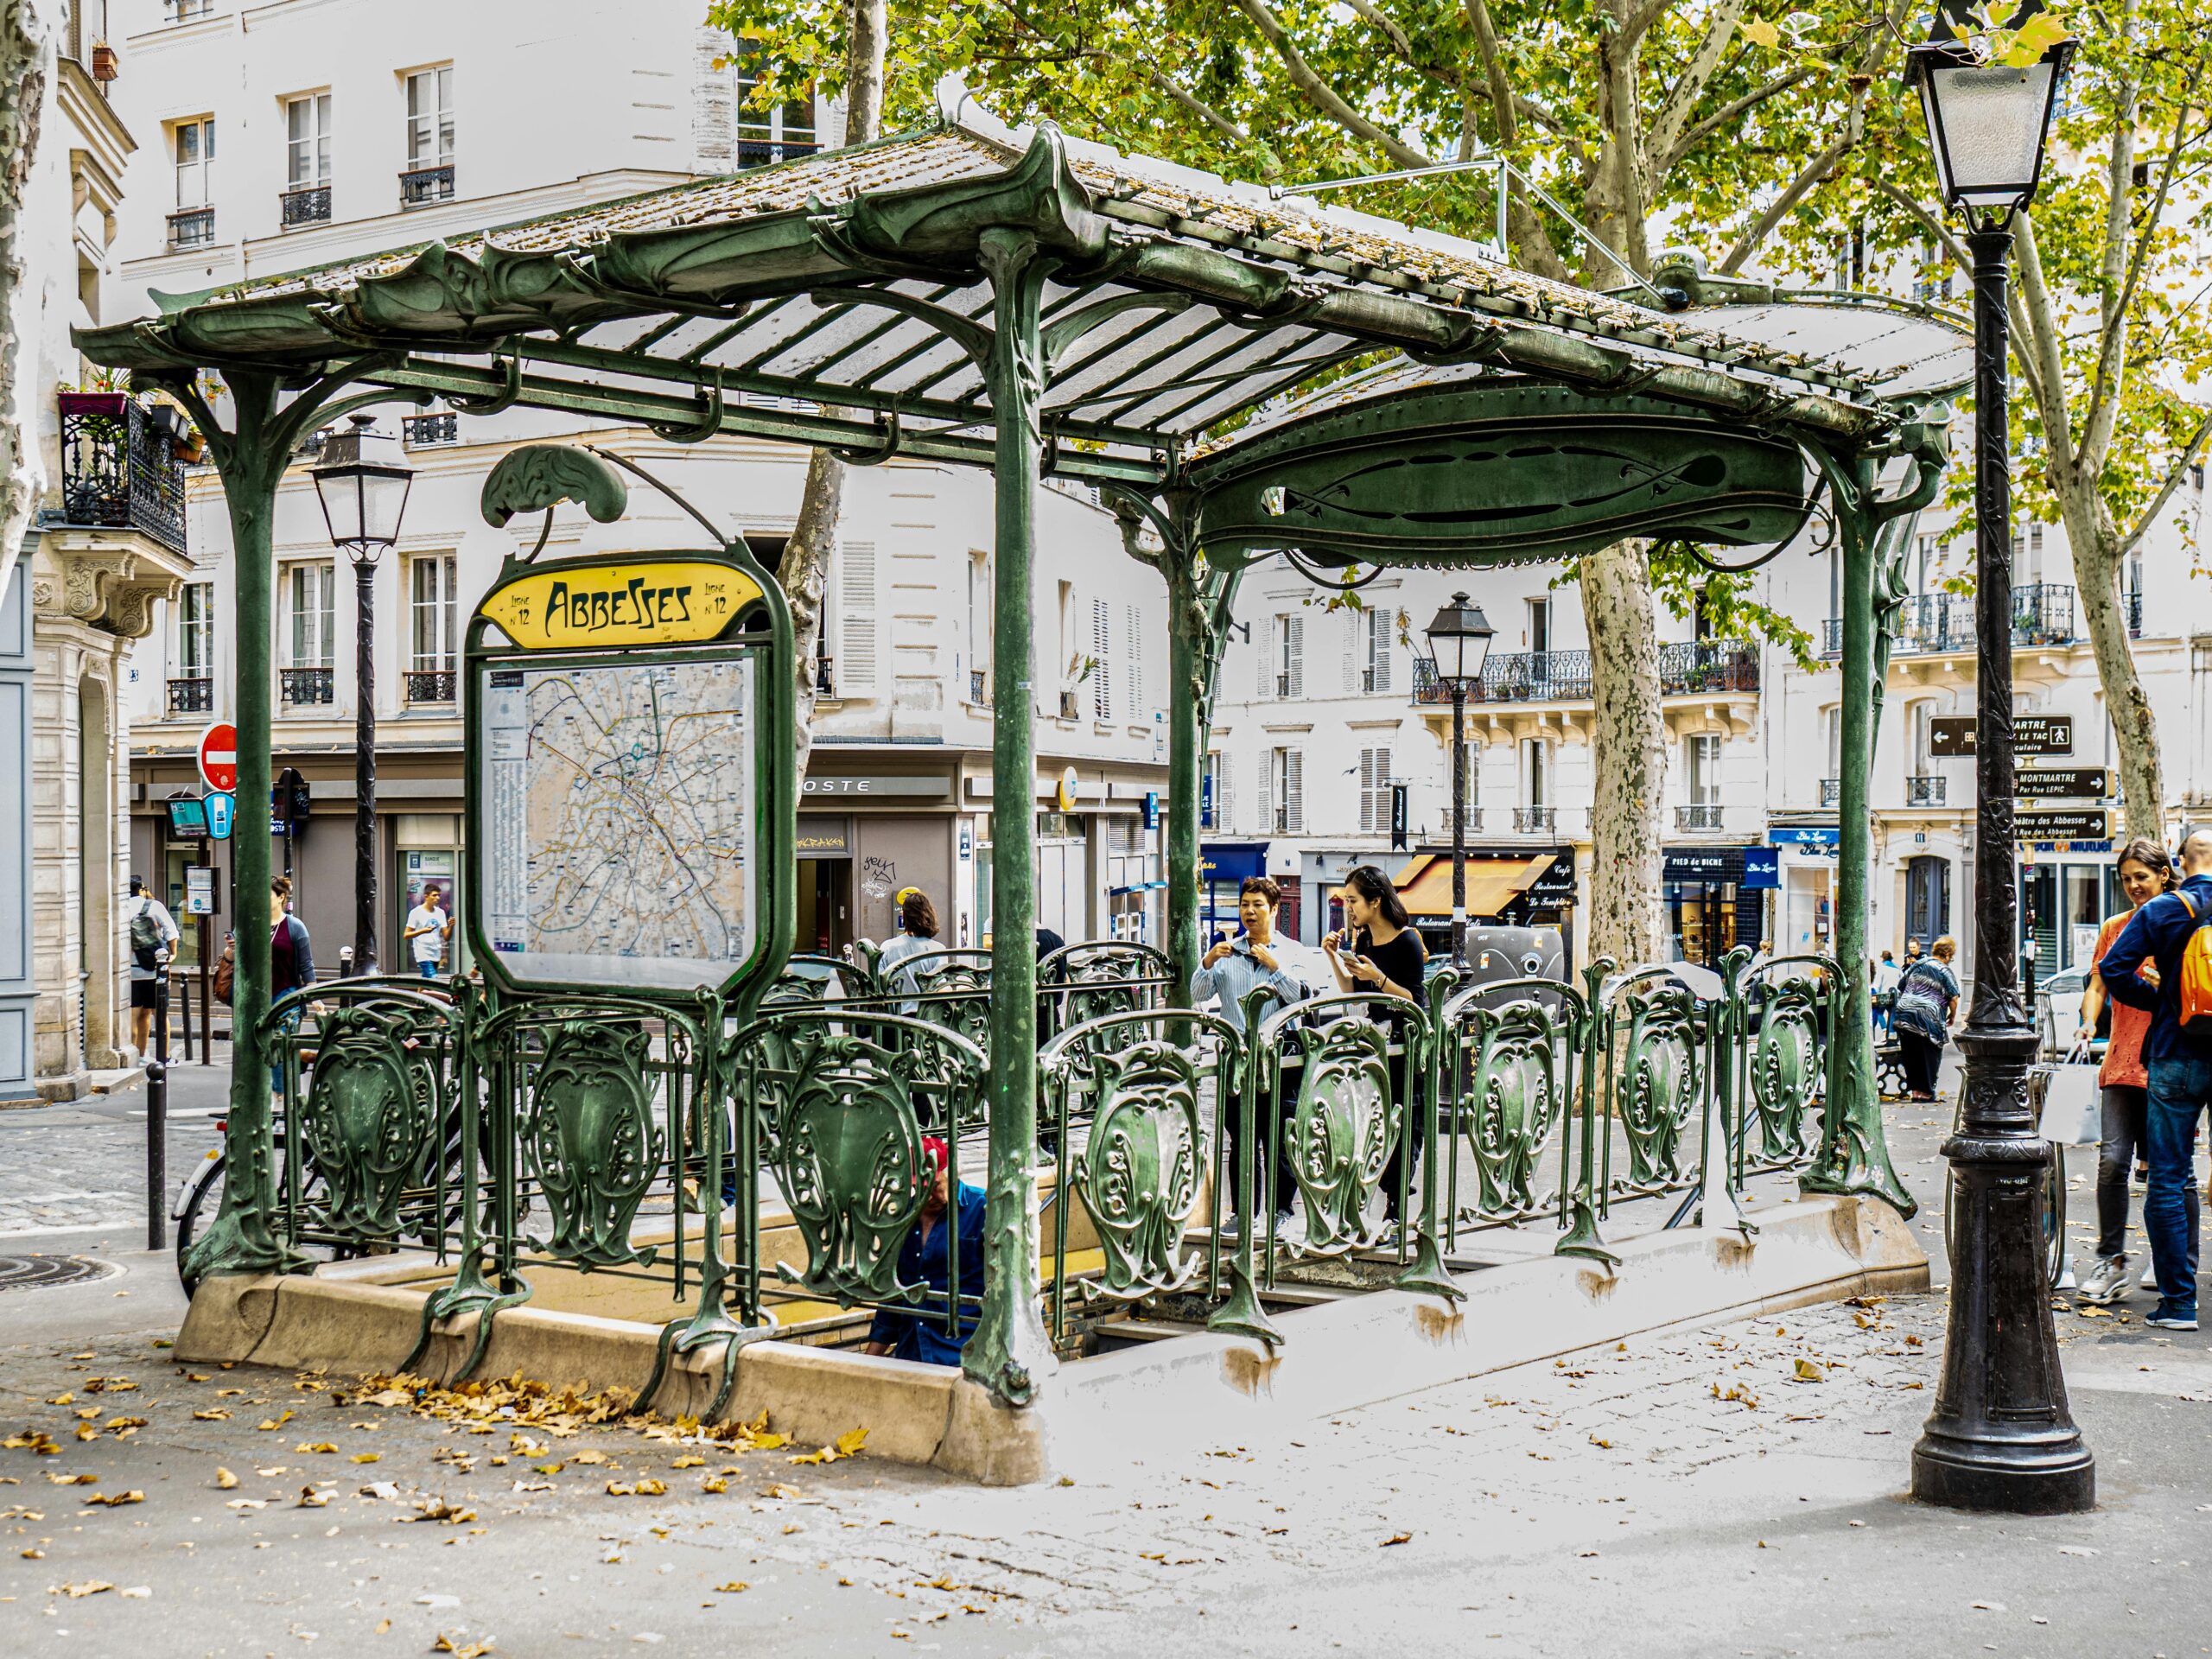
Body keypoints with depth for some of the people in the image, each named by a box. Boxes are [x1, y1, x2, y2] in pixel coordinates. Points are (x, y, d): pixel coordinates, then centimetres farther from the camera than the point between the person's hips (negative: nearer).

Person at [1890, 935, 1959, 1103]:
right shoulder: (1945, 972, -3)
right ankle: (1924, 1091, 8)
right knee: (1928, 1055, 6)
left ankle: (1913, 1088, 17)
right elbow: (1953, 999, -8)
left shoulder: (1917, 964, 12)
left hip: (1905, 1013, 5)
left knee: (1910, 1053, 13)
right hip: (1928, 1018, -5)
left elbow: (1900, 985, 18)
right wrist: (1952, 1016, 8)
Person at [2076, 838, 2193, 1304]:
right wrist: (2089, 1022, -11)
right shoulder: (2114, 928, 12)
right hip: (2122, 1061, 3)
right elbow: (2098, 985, 8)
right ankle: (2111, 1262, 5)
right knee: (2112, 1161, -6)